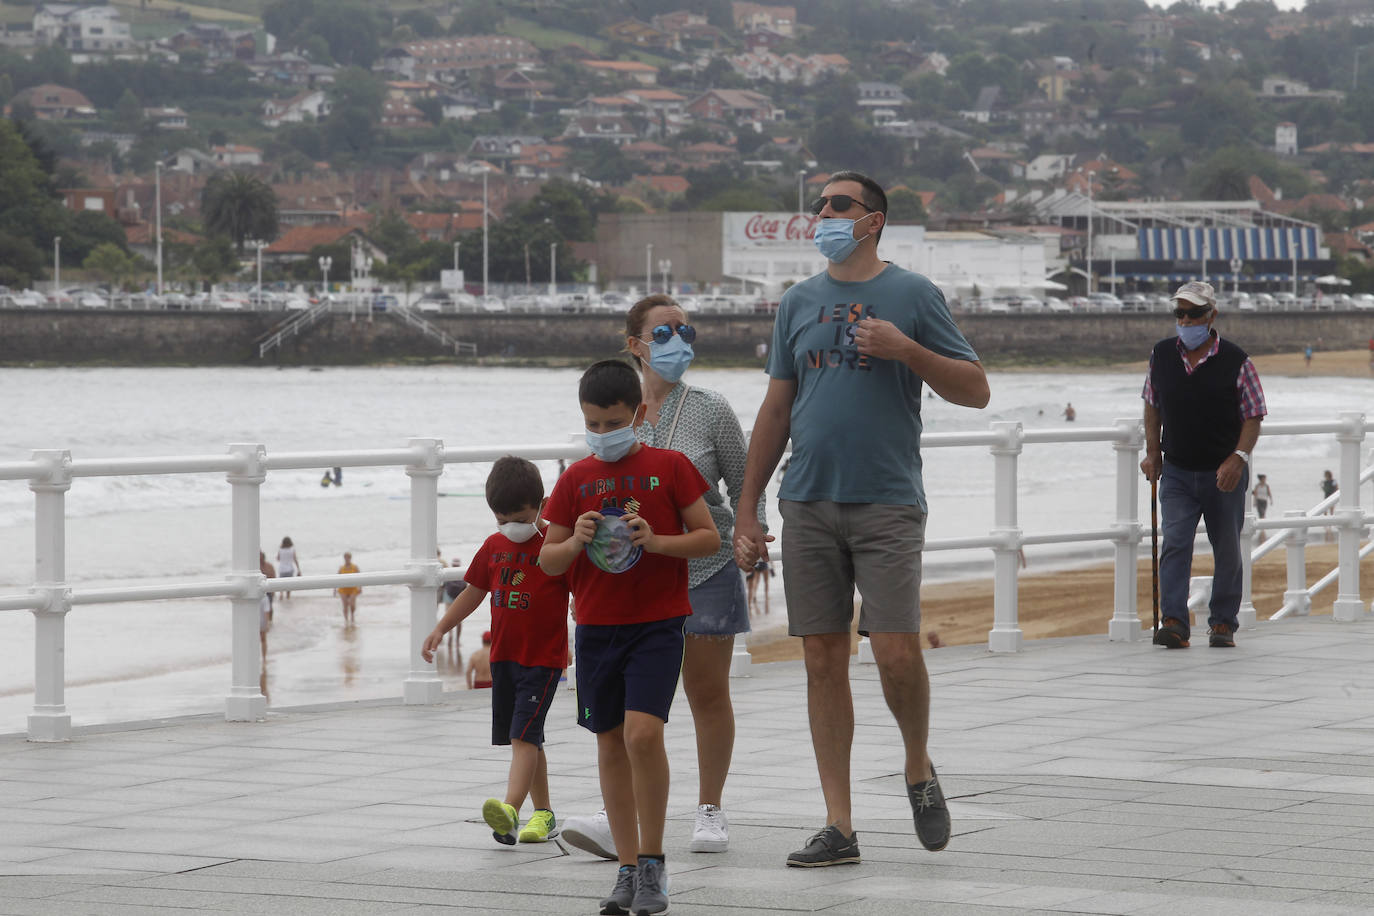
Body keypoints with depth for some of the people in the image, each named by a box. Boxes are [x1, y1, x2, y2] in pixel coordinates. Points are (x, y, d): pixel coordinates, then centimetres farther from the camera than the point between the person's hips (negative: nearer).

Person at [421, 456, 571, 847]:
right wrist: (440, 628, 13)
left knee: (523, 734, -17)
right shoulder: (493, 547, 8)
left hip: (543, 657, -6)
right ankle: (543, 812, 21)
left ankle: (511, 810, -29)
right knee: (526, 738, 11)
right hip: (503, 656, 6)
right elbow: (473, 592, 19)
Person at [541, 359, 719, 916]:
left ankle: (652, 863, -6)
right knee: (611, 744, 6)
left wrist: (657, 541, -16)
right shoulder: (576, 479, 7)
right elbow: (548, 561, 9)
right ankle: (628, 869, 14)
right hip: (596, 627, 4)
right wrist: (575, 542, -12)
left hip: (657, 624, -4)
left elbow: (710, 538, 0)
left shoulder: (669, 467, -1)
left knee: (643, 733, -18)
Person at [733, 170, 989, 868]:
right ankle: (838, 826, 5)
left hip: (887, 503, -4)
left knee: (896, 653, -12)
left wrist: (905, 349, -14)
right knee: (824, 659, 2)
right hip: (808, 503, 4)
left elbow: (975, 390, 1)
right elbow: (775, 412, 17)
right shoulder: (799, 303, 14)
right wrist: (746, 510, 13)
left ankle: (918, 769, 17)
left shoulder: (912, 294, 2)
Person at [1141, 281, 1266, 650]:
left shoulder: (1236, 362, -9)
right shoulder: (1161, 355, 2)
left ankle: (1223, 623, 22)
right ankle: (1174, 623, -21)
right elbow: (1152, 406, 15)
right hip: (1177, 471, 2)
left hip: (1224, 473, -2)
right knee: (1175, 544, -13)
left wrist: (1237, 457, -18)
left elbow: (1253, 418, -5)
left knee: (1226, 550, 8)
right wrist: (1153, 453, 8)